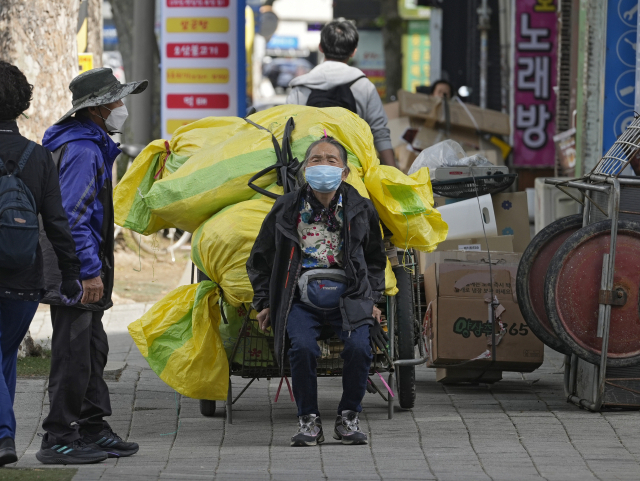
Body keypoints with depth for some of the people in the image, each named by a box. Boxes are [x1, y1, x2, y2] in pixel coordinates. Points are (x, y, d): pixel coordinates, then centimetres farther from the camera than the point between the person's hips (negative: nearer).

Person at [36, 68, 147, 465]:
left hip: (82, 274, 11)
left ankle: (93, 430, 23)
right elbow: (72, 216, -23)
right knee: (73, 356, -8)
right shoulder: (82, 150, -17)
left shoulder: (93, 145, 17)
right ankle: (59, 440, -5)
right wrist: (90, 272, -24)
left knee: (93, 352, 16)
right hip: (75, 275, -11)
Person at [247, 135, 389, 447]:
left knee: (359, 347, -27)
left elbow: (375, 260, 22)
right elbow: (260, 258, 17)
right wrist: (263, 303, 10)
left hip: (348, 298, 0)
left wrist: (372, 299, 10)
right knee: (302, 347, -29)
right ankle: (308, 420, -11)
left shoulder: (360, 209, 8)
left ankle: (348, 418, -6)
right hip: (302, 300, 0)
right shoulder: (286, 210, 6)